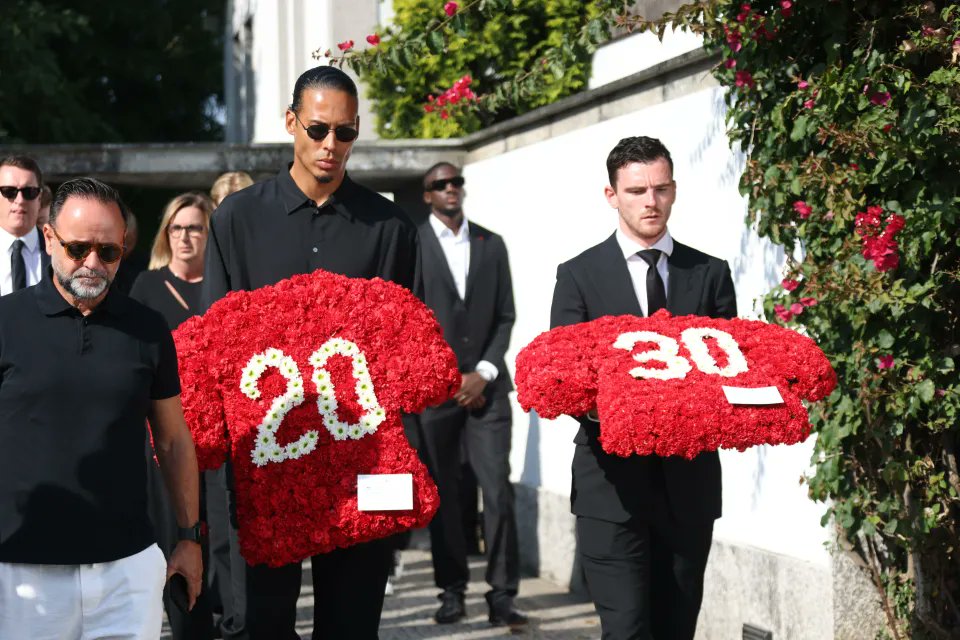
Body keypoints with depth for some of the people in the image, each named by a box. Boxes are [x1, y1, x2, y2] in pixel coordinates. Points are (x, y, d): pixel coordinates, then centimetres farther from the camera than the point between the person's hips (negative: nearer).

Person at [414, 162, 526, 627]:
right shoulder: (411, 245, 2)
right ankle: (451, 590, 12)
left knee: (498, 490, -7)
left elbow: (505, 316, 10)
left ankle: (502, 594, -4)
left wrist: (484, 372, -3)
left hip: (485, 386, 2)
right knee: (443, 495, 3)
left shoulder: (491, 244, 12)